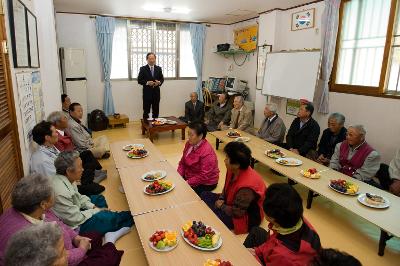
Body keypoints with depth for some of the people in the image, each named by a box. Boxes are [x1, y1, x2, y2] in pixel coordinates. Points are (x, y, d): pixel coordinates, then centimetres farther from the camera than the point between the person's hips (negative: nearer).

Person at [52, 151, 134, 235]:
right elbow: (76, 219, -26)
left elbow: (78, 197, 10)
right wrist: (97, 210, -14)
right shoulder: (61, 193, -35)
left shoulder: (67, 179, -8)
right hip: (75, 226, -10)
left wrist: (93, 207, -1)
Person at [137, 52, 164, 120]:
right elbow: (139, 80, -3)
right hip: (147, 93, -3)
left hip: (156, 92, 3)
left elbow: (162, 79, 12)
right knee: (146, 110, 3)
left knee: (156, 110, 10)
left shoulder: (159, 68, 9)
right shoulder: (143, 69, -1)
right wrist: (147, 82, -19)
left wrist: (159, 82, -11)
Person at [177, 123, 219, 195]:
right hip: (188, 177, 7)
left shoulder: (207, 152, -27)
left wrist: (187, 183, -23)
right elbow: (182, 162, 6)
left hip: (205, 183, -7)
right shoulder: (189, 144, -4)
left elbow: (204, 176, -24)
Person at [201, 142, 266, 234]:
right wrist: (221, 199, -6)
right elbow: (226, 187, 9)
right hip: (232, 202, 9)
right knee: (204, 195, 4)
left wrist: (221, 206, -13)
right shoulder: (232, 170, -12)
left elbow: (236, 212, -28)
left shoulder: (246, 187, -36)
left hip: (245, 217, -9)